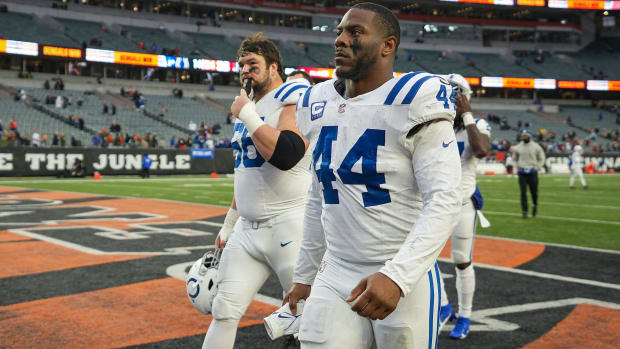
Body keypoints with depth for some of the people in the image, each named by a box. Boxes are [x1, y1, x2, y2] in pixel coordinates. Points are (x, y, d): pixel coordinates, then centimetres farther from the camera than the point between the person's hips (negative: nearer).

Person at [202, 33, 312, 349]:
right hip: (247, 228, 8)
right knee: (224, 311, 9)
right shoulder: (248, 107, 16)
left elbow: (285, 154, -27)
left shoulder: (294, 98, -9)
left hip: (290, 225, -8)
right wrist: (229, 225, 26)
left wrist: (246, 114, -14)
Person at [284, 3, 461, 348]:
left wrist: (396, 276, -28)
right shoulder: (320, 106, 8)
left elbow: (444, 201, -18)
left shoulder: (414, 102, -12)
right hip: (334, 278, 5)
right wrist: (305, 275, 20)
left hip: (405, 279, -5)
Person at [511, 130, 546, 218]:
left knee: (534, 192, 6)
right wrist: (517, 166, 7)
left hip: (532, 172, -1)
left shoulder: (536, 147, -2)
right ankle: (524, 211, 2)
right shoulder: (518, 147, 4)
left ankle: (535, 205, 35)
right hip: (522, 173, 1)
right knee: (523, 193, -2)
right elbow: (515, 157, 21)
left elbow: (541, 159, 8)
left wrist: (537, 167, -4)